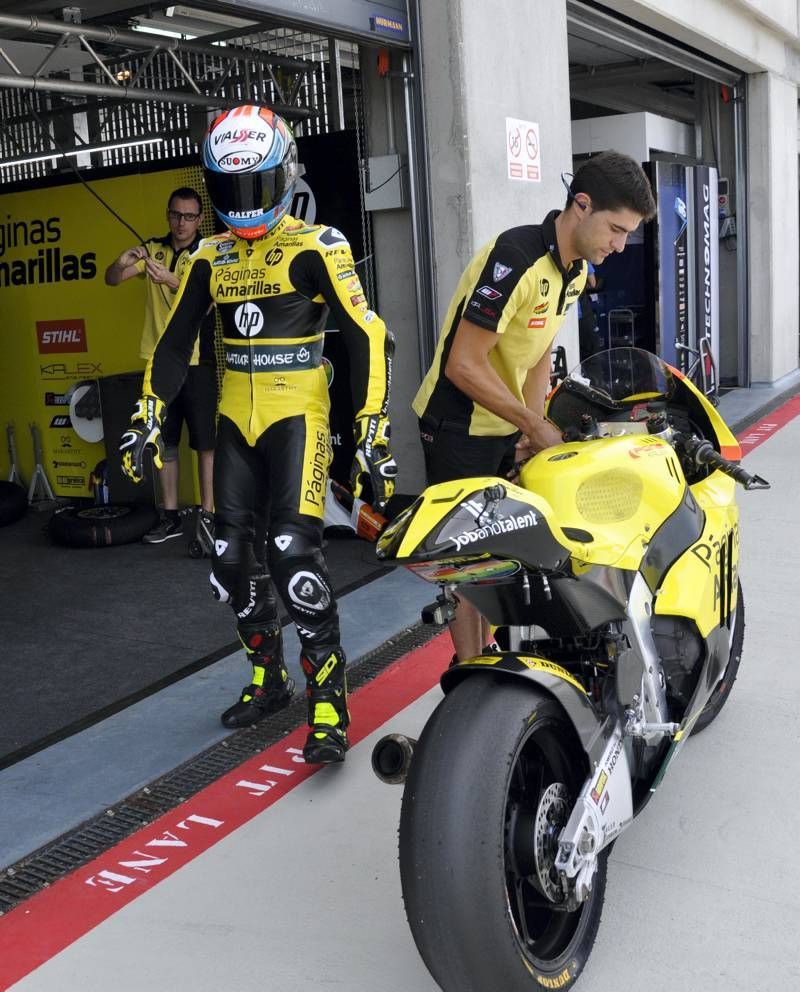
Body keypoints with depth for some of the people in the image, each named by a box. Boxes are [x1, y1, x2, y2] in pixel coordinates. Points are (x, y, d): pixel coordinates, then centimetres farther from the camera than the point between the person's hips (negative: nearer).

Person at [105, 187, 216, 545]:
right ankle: (170, 516, 18)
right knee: (164, 441, 9)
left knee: (205, 441, -4)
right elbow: (111, 279, 3)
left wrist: (171, 280, -34)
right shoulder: (153, 249, 8)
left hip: (197, 361, -4)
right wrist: (122, 261, -20)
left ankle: (208, 515, 3)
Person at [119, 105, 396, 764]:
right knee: (234, 555, 6)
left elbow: (367, 338, -10)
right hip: (235, 418, 6)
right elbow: (175, 343, 15)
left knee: (293, 550, -17)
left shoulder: (316, 246, -8)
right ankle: (269, 678, 25)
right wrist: (148, 419, 9)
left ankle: (330, 698, -5)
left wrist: (372, 436, -13)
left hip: (297, 414, -6)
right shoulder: (210, 257, 9)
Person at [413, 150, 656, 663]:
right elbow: (463, 366, -27)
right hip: (460, 427, -8)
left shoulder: (577, 268, 2)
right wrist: (536, 425, -20)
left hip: (510, 426, 8)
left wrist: (533, 423, -4)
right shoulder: (516, 258, -26)